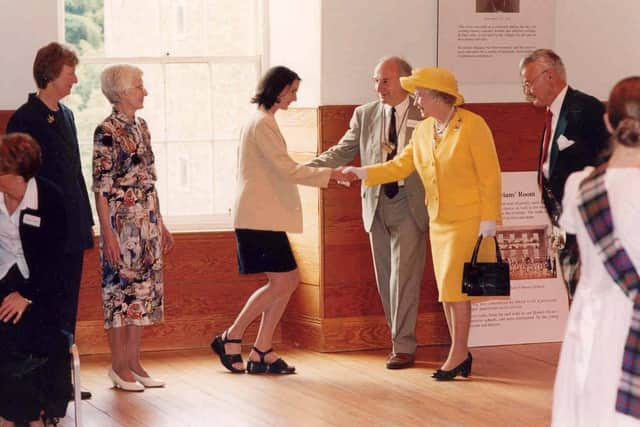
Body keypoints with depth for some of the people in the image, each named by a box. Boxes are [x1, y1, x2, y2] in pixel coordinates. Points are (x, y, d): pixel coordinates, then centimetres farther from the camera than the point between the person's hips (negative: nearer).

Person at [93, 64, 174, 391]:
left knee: (144, 290, 8)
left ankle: (133, 361, 15)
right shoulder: (107, 131, -11)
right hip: (121, 222, -8)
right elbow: (101, 187, -13)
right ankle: (119, 366, 6)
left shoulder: (141, 126, 12)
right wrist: (108, 234, -17)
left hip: (147, 223, 8)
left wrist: (161, 224, 17)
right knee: (120, 289, -2)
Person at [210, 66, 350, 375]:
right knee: (281, 282, -9)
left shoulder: (260, 122, 19)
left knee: (288, 280, 6)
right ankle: (231, 339, 0)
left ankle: (261, 352, 7)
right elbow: (287, 169, -18)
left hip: (264, 216, 10)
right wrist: (330, 174, -15)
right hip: (260, 218, -10)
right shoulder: (262, 123, -13)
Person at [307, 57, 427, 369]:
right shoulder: (365, 115, 8)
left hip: (408, 205, -4)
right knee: (385, 277, 9)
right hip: (377, 204, 4)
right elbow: (341, 153, 7)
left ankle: (404, 346, 1)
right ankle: (400, 340, 20)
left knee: (403, 276, -6)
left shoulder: (424, 115, -3)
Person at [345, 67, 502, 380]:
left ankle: (457, 353, -1)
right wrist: (362, 173, 0)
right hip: (439, 222, 7)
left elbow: (489, 175, -11)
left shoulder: (472, 125, -12)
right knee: (446, 288, 8)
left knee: (455, 285, -10)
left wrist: (488, 221, -14)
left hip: (469, 219, -7)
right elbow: (400, 166, 12)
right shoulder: (423, 131, 7)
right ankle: (461, 353, 17)